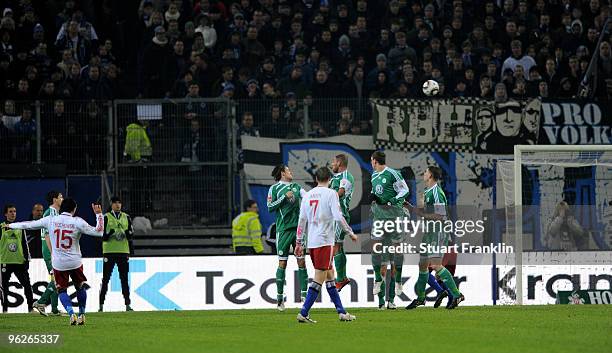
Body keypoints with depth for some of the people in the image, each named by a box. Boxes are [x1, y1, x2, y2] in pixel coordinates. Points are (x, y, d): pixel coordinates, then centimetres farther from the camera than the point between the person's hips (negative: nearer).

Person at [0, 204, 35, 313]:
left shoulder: (20, 227, 12)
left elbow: (25, 245, 14)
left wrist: (27, 259, 9)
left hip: (19, 262, 3)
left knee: (27, 284, -3)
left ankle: (31, 307, 3)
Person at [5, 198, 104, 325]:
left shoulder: (50, 220, -6)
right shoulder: (77, 222, -11)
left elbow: (29, 225, 4)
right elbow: (99, 232, -8)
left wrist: (10, 225, 17)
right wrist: (99, 215, 0)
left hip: (58, 263, 0)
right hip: (75, 262, 0)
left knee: (61, 290, 12)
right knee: (80, 287, 21)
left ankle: (72, 314, -7)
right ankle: (82, 315, 25)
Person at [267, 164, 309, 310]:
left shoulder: (296, 187, 15)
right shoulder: (274, 189, 2)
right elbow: (270, 207, -5)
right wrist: (284, 197, -11)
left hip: (298, 227, 4)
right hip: (284, 229, -4)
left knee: (301, 261, 1)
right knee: (282, 263, -3)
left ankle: (304, 293, 3)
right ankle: (280, 297, 3)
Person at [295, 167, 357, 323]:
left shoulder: (307, 195, 11)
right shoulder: (331, 193, -6)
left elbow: (302, 220, 12)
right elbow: (338, 217, -13)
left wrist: (299, 242, 16)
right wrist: (350, 233, -1)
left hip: (311, 241, 7)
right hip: (324, 241, -7)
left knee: (329, 275, 14)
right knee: (319, 279, -6)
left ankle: (341, 312, 16)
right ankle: (303, 313, -12)